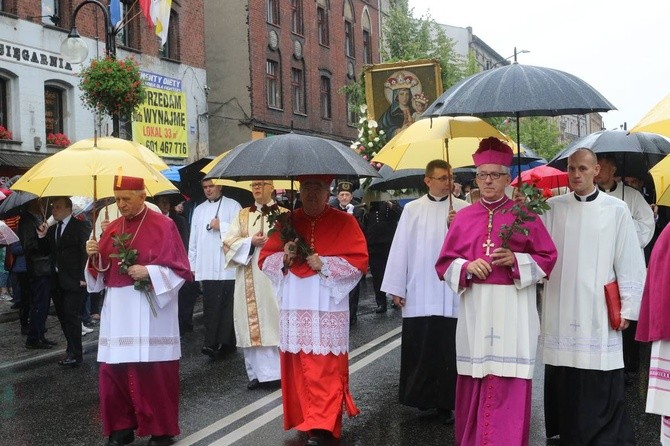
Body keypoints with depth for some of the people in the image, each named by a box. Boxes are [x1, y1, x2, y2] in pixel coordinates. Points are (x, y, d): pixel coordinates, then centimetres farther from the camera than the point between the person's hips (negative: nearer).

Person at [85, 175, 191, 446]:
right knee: (114, 369, 4)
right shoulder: (112, 228, 12)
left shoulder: (163, 225, -4)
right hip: (116, 309, 5)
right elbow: (102, 270, 15)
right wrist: (94, 256, -5)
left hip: (149, 309, -5)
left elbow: (180, 269, -6)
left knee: (154, 370, -3)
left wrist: (149, 272, -18)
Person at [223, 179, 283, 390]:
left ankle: (277, 371, 2)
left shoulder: (284, 215, 5)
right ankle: (257, 372, 9)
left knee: (274, 321, -5)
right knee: (252, 323, 2)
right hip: (249, 280, 3)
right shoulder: (243, 215, 13)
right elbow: (228, 243, 7)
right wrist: (251, 242, -9)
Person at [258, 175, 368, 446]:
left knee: (325, 369, -7)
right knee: (298, 367, 6)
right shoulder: (288, 221, 12)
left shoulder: (344, 222, 2)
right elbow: (265, 259, 11)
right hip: (294, 308, 4)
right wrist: (284, 258, -10)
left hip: (327, 308, -3)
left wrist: (325, 264, -16)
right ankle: (305, 419, 20)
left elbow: (359, 262, -5)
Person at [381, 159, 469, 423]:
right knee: (419, 349, 6)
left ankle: (445, 402, 12)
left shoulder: (463, 209, 4)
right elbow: (400, 248, 4)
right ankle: (422, 397, 21)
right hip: (418, 295, 1)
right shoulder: (412, 209, 6)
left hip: (451, 295, -1)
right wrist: (396, 288, 2)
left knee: (448, 350, 1)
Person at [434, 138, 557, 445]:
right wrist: (467, 267, -10)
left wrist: (515, 260, -13)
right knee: (475, 383, 7)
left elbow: (547, 257, 4)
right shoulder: (463, 217, 9)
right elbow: (444, 263, 10)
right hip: (475, 311, 2)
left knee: (507, 386, -5)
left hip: (512, 312, -2)